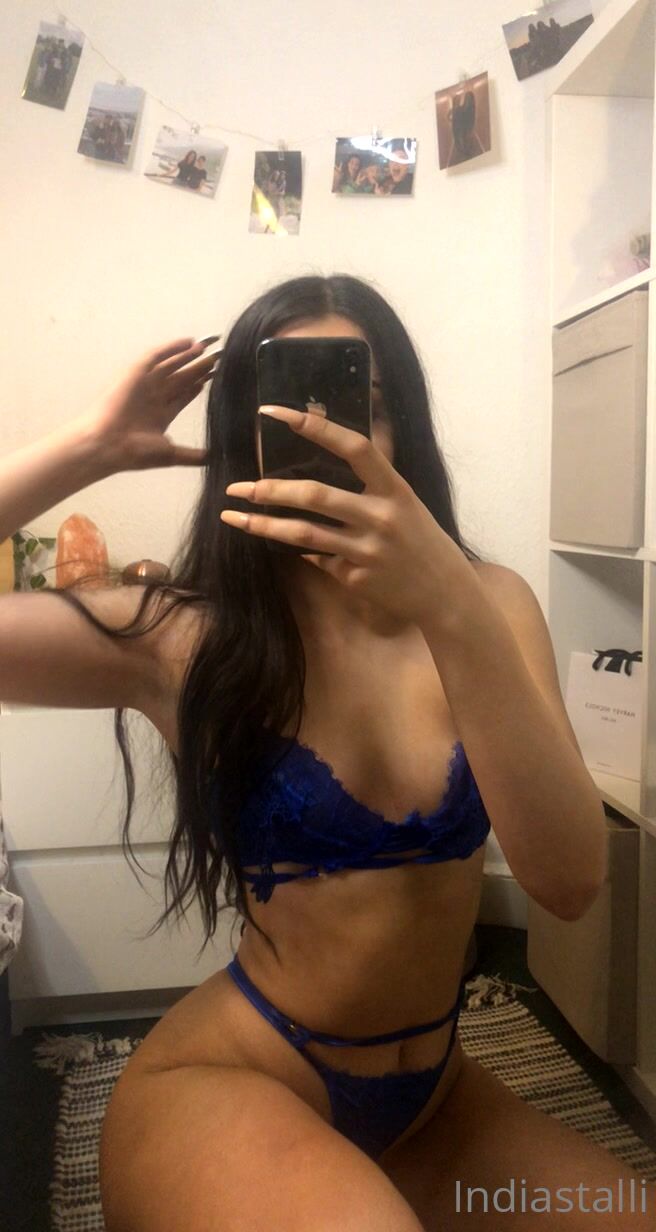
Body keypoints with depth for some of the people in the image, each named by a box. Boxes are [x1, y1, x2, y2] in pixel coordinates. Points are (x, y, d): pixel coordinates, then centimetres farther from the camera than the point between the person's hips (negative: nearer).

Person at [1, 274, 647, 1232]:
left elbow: (570, 880, -19)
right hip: (225, 1081, -3)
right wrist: (95, 446, -21)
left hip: (433, 1088, 4)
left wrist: (450, 608, -32)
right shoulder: (182, 639, -12)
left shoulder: (491, 602, -7)